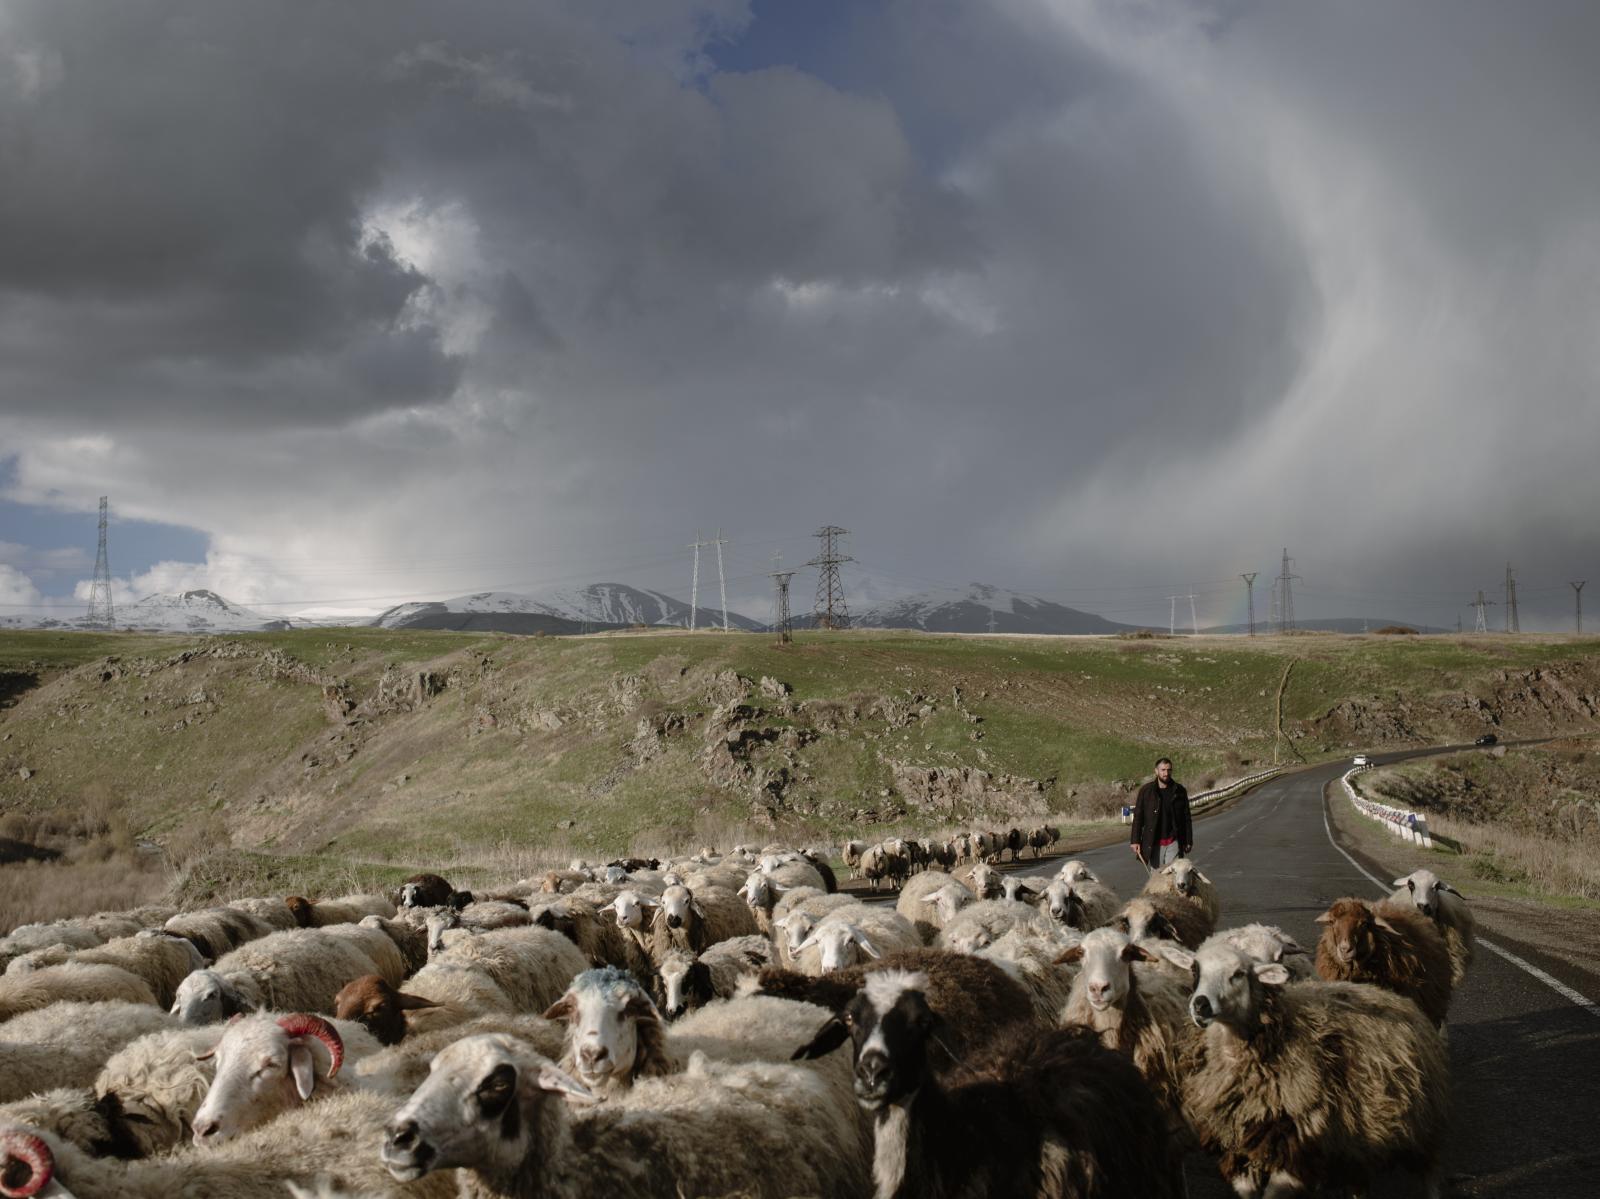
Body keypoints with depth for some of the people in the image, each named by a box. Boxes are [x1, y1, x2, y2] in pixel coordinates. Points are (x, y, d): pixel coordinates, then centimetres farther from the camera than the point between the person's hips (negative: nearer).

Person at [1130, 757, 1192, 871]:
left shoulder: (1179, 791, 3)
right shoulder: (1146, 791, -1)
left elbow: (1186, 817, 8)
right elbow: (1138, 817, 0)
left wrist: (1188, 840, 7)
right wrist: (1135, 841, -5)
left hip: (1174, 842, 0)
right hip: (1154, 843, 0)